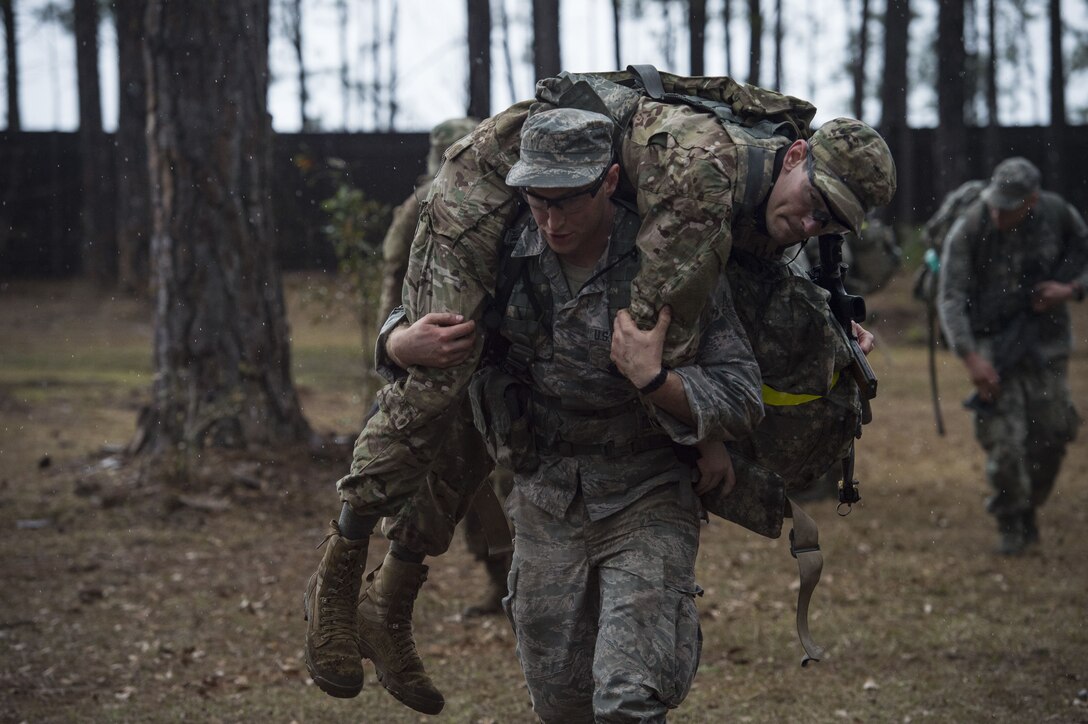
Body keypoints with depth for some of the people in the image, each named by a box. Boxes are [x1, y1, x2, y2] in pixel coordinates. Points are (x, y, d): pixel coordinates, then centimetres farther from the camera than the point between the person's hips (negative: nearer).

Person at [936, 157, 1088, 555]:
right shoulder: (968, 229, -17)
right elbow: (951, 297, -15)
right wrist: (970, 358, -22)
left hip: (1046, 341, 3)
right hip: (993, 342, -3)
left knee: (1051, 433, 3)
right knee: (1004, 439, -8)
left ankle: (1028, 509, 25)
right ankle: (1010, 523, 11)